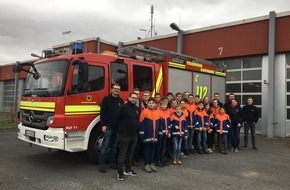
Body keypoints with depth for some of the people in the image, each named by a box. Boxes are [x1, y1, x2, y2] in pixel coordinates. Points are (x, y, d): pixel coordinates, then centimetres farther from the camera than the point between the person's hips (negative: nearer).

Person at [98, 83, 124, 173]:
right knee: (105, 146, -3)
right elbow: (103, 112, -7)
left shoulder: (121, 101, 11)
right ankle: (101, 164, 4)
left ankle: (112, 163, 21)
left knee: (114, 146, 11)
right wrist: (103, 125, -13)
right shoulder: (106, 99, -2)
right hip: (108, 126, -4)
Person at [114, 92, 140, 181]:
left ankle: (128, 170, 27)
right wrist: (120, 129, 0)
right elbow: (116, 120, -10)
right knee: (122, 154, -2)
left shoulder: (137, 109, 10)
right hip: (124, 135, -6)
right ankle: (120, 172, 4)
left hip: (134, 135, 7)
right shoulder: (123, 107, -11)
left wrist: (136, 130, 13)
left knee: (130, 153, 15)